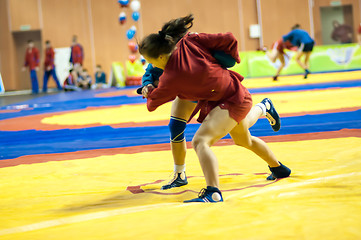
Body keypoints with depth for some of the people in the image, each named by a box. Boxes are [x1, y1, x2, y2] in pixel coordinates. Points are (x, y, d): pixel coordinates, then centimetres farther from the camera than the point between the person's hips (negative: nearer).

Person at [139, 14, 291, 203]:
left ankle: (213, 193, -34)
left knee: (200, 141, -26)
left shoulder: (170, 78, -27)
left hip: (231, 102, -9)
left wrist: (148, 93, 16)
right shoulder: (190, 42, -14)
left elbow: (153, 102, -7)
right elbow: (228, 39, -8)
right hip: (235, 93, 9)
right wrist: (232, 58, 12)